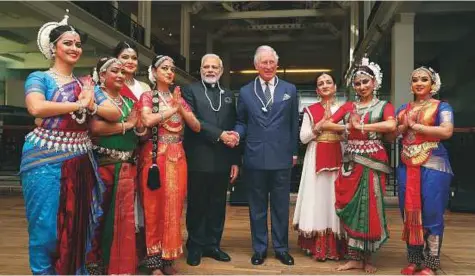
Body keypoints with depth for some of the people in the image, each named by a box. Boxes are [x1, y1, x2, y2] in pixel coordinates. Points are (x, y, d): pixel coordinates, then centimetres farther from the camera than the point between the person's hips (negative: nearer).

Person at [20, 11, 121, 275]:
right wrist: (78, 104, -14)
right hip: (46, 161, -4)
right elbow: (36, 107, -21)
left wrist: (91, 105, -11)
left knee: (78, 225, 10)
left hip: (81, 161, 5)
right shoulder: (40, 78, 0)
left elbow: (115, 113, 7)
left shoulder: (86, 83, 14)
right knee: (46, 226, 2)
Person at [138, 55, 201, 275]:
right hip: (155, 157, -4)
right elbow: (147, 120, -19)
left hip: (177, 158, 4)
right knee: (154, 208, 1)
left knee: (174, 208, 6)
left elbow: (197, 127, 5)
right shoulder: (147, 96, 2)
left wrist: (181, 109, -8)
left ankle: (168, 258, 17)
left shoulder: (179, 98, 14)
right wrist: (172, 109, -12)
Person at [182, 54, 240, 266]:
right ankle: (195, 246, 20)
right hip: (198, 160, -4)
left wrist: (235, 161, 5)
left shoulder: (228, 95, 14)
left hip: (222, 161, 4)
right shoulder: (190, 91, 2)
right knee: (197, 205, 7)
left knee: (217, 205, 11)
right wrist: (219, 135, -17)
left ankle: (212, 244, 24)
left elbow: (234, 130, 10)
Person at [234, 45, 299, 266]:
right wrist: (237, 134, -13)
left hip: (282, 157, 0)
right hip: (255, 157, 0)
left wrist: (294, 152, 7)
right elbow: (241, 122, 9)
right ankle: (259, 248, 22)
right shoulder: (245, 92, 7)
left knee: (281, 206, 9)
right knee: (257, 206, 9)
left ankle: (281, 248, 22)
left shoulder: (290, 89, 7)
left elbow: (294, 123, 8)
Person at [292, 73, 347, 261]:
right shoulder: (311, 110, 7)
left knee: (336, 198, -1)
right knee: (317, 197, -1)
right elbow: (303, 137, -1)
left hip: (338, 158, 0)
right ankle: (317, 246, 6)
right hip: (316, 158, 0)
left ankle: (335, 246, 9)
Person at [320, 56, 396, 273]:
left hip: (373, 161, -3)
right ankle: (355, 257, 14)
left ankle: (367, 257, 16)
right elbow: (325, 124, 1)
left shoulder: (384, 106, 3)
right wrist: (349, 127, -11)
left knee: (370, 208, 2)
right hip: (351, 161, 3)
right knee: (351, 207, 4)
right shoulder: (348, 107, 12)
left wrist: (361, 126, -14)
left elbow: (391, 126, -19)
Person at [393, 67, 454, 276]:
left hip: (433, 166, -4)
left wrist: (416, 126, -11)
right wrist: (405, 126, -8)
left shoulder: (441, 106, 2)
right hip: (407, 166, 5)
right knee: (409, 213, 7)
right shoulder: (404, 108, 16)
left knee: (431, 214, -2)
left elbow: (447, 131, -15)